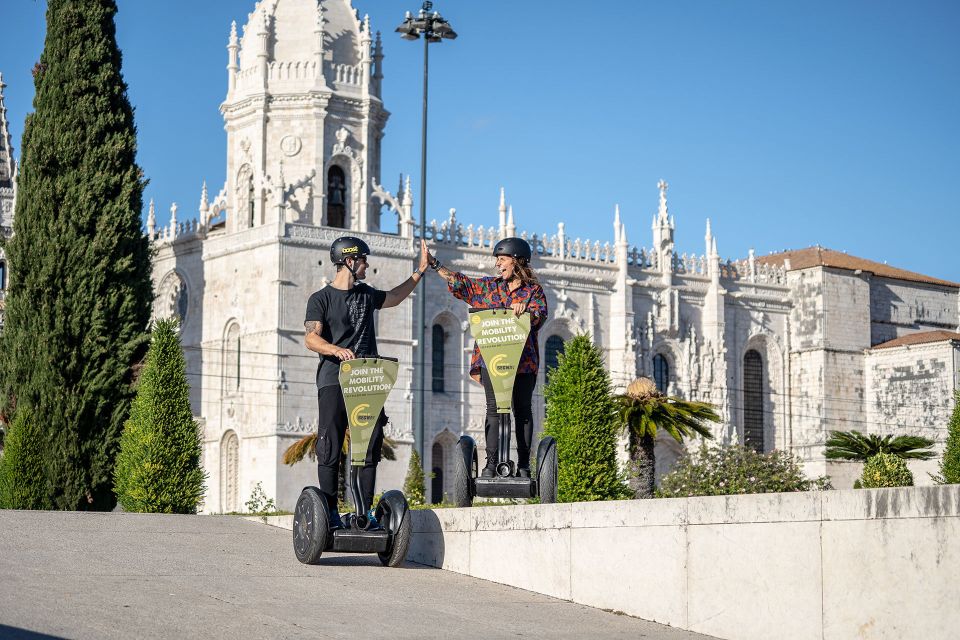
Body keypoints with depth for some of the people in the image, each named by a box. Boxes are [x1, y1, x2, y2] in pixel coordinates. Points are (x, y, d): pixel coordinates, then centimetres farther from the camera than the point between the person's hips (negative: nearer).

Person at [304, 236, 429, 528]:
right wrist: (336, 349, -31)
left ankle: (365, 511, 2)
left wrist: (420, 271, 39)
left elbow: (393, 298, 40)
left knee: (370, 447, -1)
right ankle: (330, 511, -1)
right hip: (334, 380, -5)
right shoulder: (321, 299, 1)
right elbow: (311, 338, -12)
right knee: (330, 448, -6)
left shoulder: (366, 294, 19)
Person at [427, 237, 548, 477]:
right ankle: (491, 463, 2)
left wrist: (526, 311, -31)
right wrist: (433, 263, 10)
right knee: (493, 410, 1)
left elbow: (540, 315, -10)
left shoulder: (533, 291, 4)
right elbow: (458, 282, 14)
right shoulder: (487, 287, 13)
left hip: (523, 361, -2)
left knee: (523, 410, 3)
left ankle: (524, 465, 6)